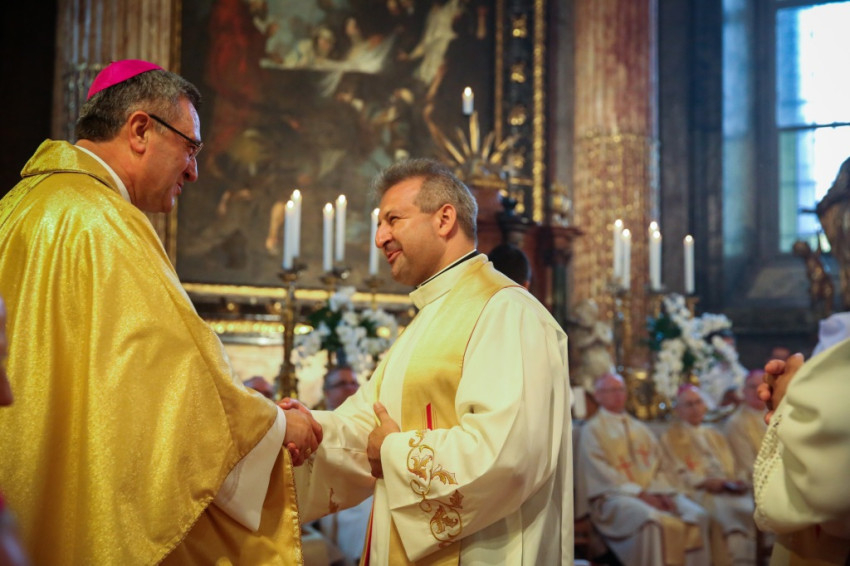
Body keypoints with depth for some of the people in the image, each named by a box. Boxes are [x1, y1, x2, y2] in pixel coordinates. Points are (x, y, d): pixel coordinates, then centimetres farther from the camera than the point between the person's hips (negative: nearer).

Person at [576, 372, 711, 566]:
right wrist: (639, 493, -16)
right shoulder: (592, 429, 6)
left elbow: (661, 464, 15)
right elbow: (600, 471, -7)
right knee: (650, 519, -37)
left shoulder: (640, 428, 24)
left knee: (697, 515, -20)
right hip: (616, 494, -6)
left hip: (654, 492, 6)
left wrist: (661, 492, -7)